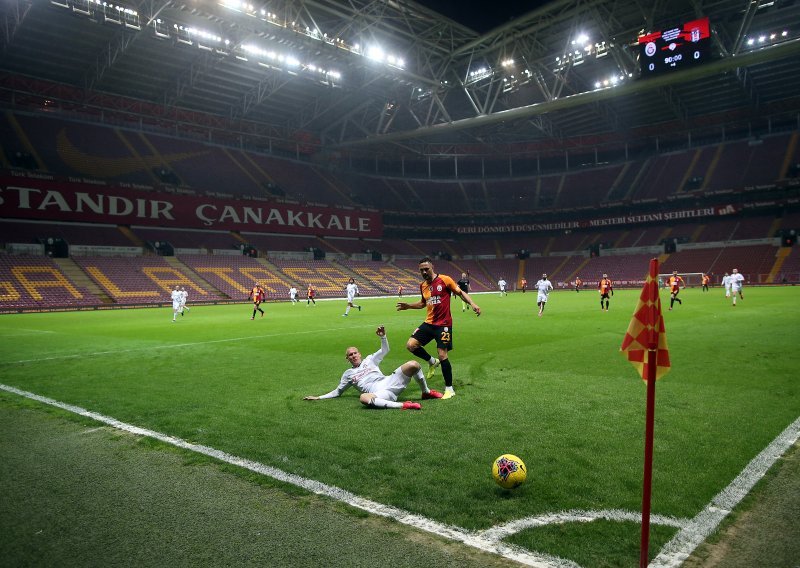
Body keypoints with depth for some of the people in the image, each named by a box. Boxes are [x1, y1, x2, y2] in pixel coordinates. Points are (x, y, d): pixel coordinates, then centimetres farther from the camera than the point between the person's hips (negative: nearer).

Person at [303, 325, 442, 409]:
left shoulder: (369, 360, 27)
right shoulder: (348, 374, 25)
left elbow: (385, 350, 24)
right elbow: (337, 392, 28)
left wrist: (383, 336, 7)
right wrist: (318, 397, 21)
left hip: (389, 382, 2)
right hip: (379, 394, -2)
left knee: (413, 365, -20)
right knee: (363, 398, -42)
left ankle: (426, 392, 4)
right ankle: (402, 405, -43)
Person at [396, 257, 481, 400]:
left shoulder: (445, 280, -9)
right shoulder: (422, 285, 9)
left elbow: (461, 293, -5)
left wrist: (472, 304, -20)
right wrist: (408, 306, 14)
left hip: (443, 324, -6)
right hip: (429, 323, 6)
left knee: (442, 356, -8)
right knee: (411, 345, -6)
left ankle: (449, 389, 9)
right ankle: (432, 362, 21)